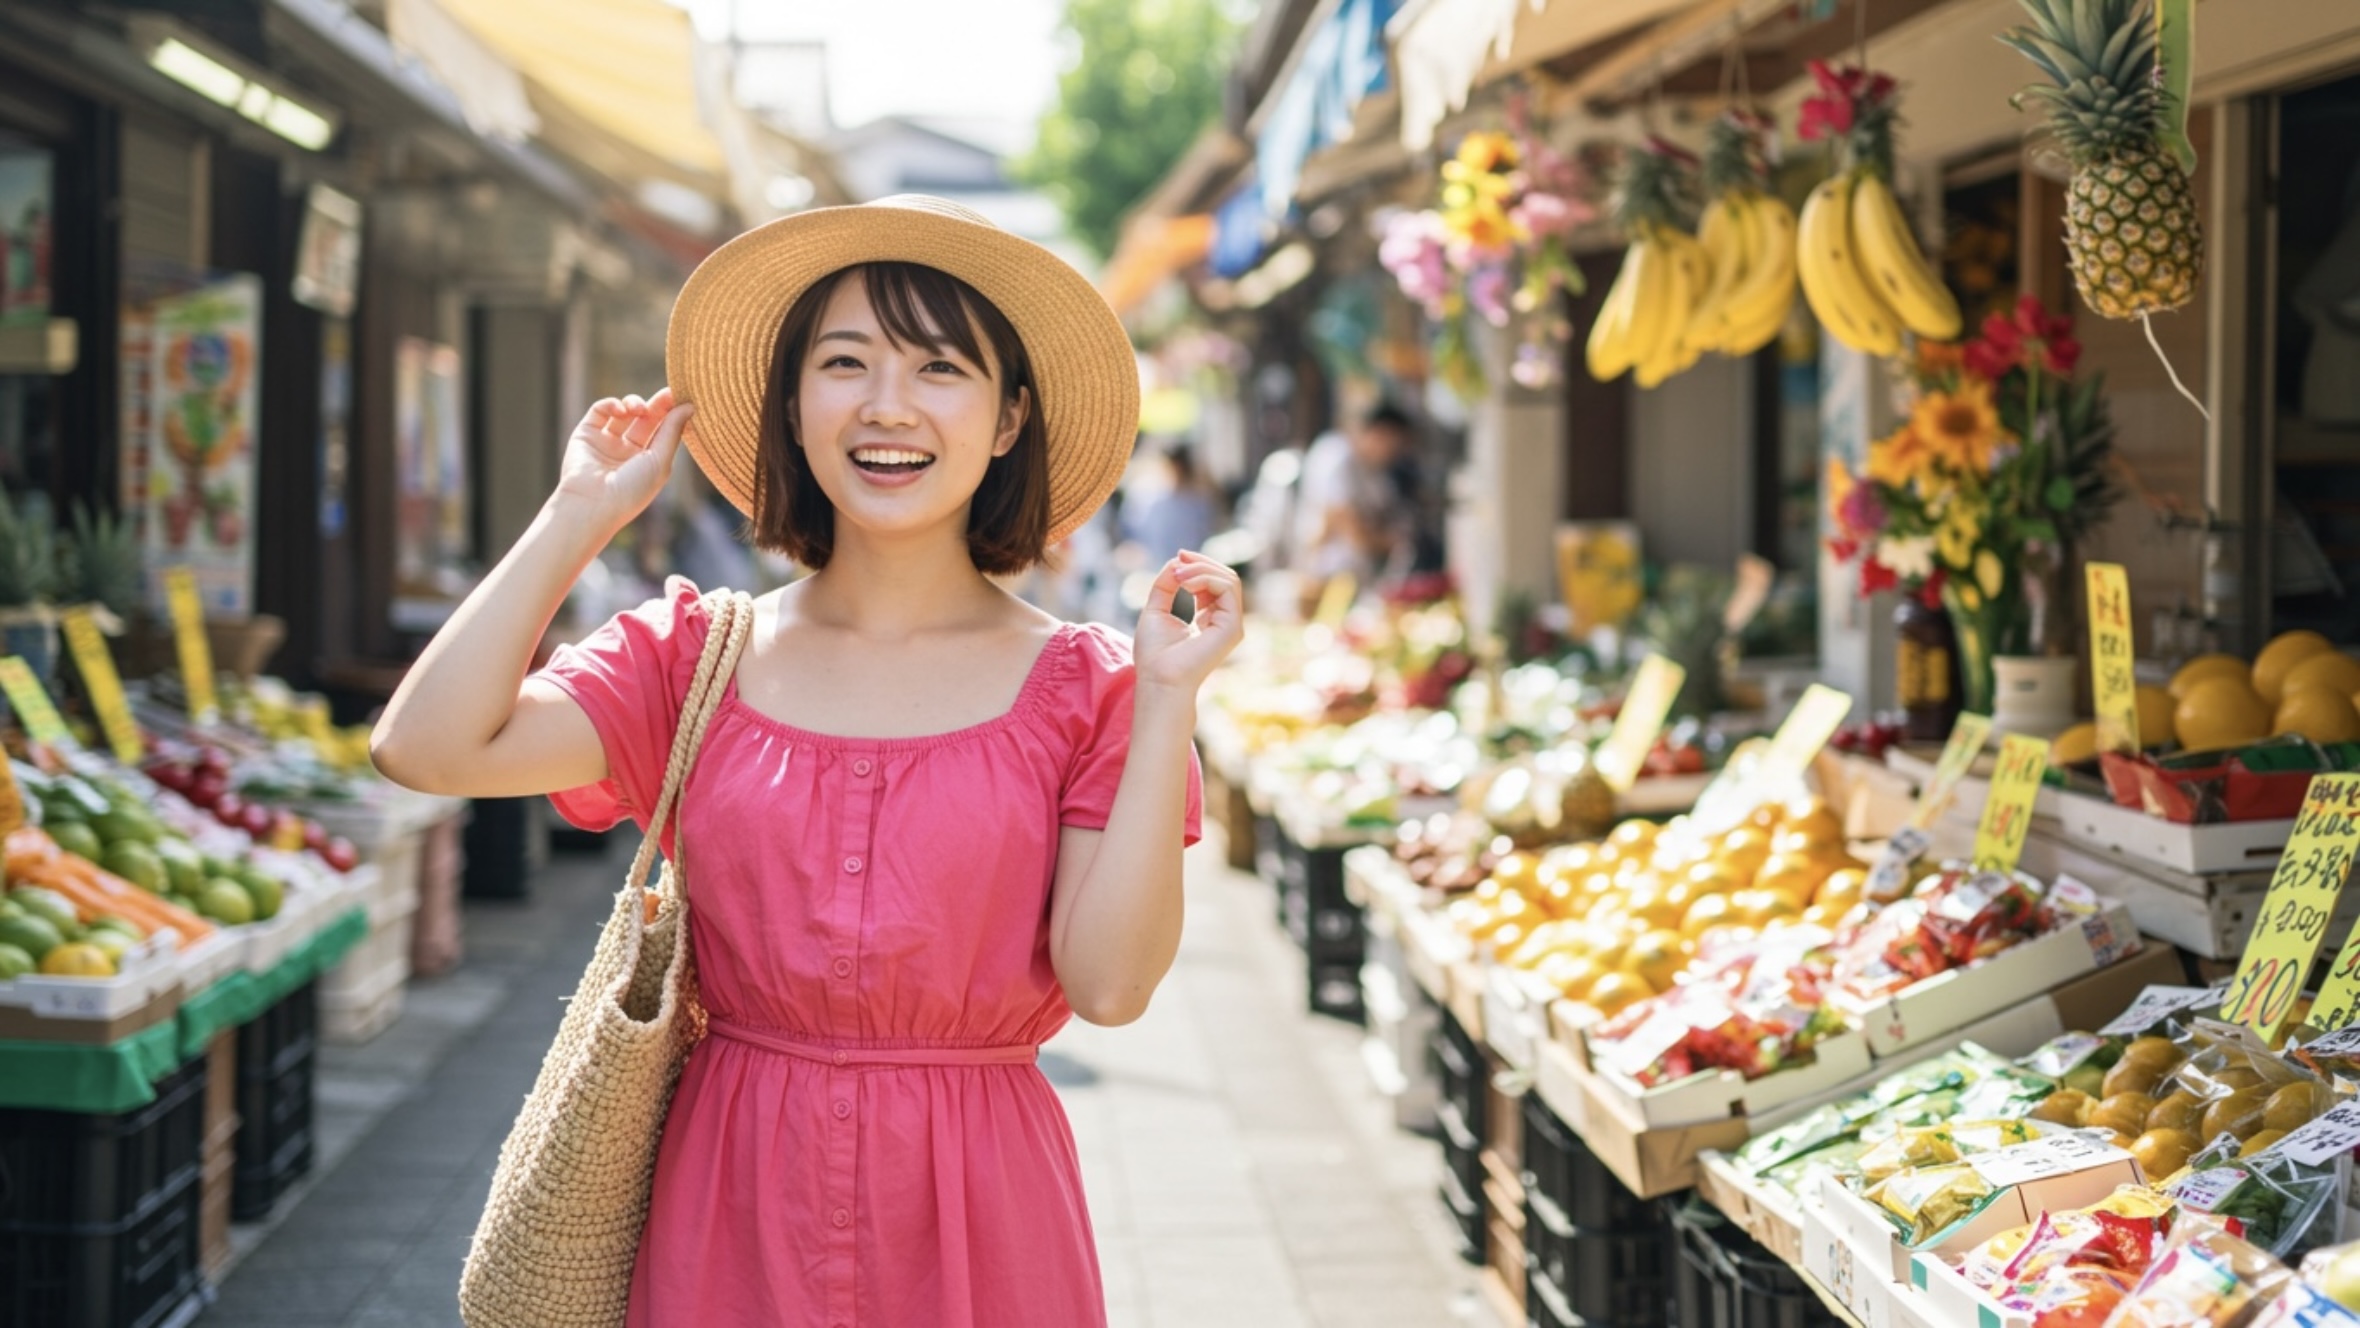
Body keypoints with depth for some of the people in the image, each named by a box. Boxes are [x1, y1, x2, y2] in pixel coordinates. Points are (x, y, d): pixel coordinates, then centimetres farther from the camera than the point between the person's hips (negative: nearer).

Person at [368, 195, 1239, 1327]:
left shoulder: (1082, 686, -3)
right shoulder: (700, 657, 2)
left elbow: (1109, 983, -13)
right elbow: (427, 746, -12)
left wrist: (1168, 698, -16)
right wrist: (582, 515, -5)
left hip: (972, 1216, -1)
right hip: (735, 1200, 1)